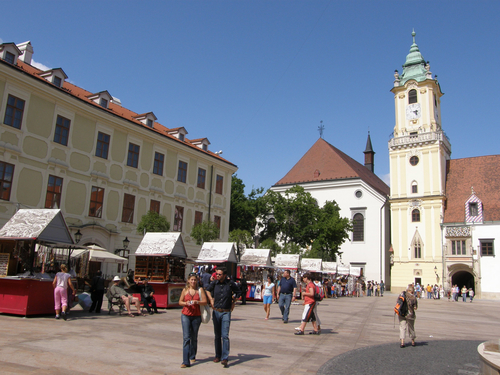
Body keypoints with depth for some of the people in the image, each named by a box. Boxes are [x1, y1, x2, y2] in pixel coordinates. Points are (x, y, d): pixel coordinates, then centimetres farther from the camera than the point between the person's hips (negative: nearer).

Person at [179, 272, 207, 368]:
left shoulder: (200, 290, 1)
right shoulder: (185, 290, 4)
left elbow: (205, 302, -3)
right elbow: (180, 302, 9)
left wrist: (197, 302, -19)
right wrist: (186, 303, -11)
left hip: (196, 316, 1)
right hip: (185, 315, 0)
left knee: (194, 338, 12)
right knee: (186, 337, -9)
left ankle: (192, 357, 32)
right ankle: (186, 361, -10)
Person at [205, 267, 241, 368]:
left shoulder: (230, 283, -5)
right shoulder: (214, 283, 1)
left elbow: (238, 292, 12)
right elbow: (208, 290, 22)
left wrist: (233, 301, 8)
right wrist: (211, 300, 11)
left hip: (226, 312, -3)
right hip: (216, 312, 3)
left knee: (225, 335, -10)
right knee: (217, 335, 11)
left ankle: (224, 358, -8)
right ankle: (218, 356, 23)